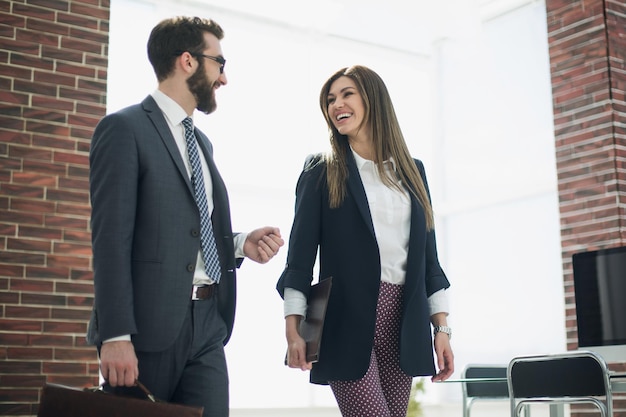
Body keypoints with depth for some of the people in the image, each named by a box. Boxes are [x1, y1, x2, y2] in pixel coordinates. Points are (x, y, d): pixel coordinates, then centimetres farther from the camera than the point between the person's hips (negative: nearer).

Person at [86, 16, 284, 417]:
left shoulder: (201, 141, 19)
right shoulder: (124, 128, -5)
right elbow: (111, 237, -12)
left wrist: (240, 244, 3)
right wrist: (115, 335, -18)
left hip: (208, 324, 7)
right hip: (149, 325, -6)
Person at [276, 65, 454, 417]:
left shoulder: (412, 170, 14)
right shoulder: (321, 172, 5)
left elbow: (428, 255, 14)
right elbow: (301, 255, 0)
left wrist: (442, 328, 7)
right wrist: (293, 328, -10)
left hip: (403, 321, 4)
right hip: (347, 320, -4)